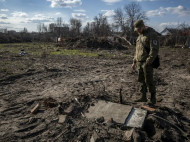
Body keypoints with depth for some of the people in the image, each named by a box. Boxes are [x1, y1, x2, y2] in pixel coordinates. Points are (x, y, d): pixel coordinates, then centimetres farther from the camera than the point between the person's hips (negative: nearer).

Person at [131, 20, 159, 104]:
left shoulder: (151, 34, -10)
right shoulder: (140, 35, 16)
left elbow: (154, 50, -17)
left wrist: (147, 63, -21)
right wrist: (134, 62, 17)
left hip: (147, 63, -8)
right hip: (139, 62, 8)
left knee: (149, 81, -1)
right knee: (141, 81, 11)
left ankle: (153, 96, 20)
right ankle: (143, 97, 21)